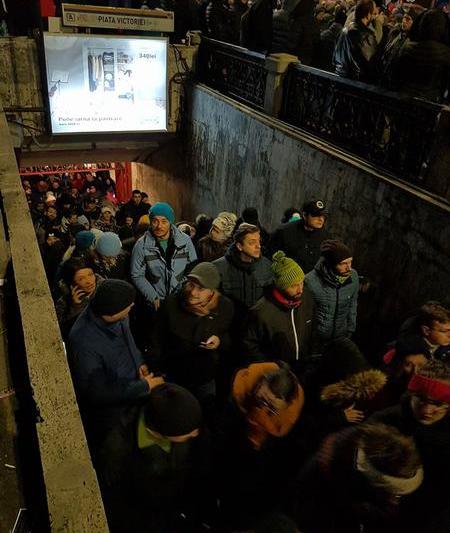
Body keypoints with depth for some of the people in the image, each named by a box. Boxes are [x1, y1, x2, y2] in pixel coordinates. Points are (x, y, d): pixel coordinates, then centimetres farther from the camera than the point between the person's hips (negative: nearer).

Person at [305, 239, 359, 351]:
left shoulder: (353, 276, -15)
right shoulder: (311, 281, -28)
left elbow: (352, 304, 2)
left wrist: (350, 331, 8)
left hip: (341, 337, 3)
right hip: (316, 338, -3)